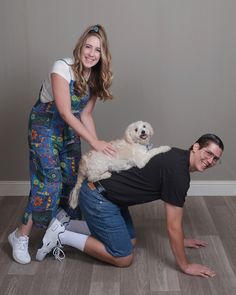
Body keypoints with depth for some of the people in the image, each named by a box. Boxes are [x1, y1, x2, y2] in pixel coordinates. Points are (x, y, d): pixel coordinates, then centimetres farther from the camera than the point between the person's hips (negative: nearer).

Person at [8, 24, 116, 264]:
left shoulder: (96, 77, -3)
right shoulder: (62, 68, -24)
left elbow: (85, 114, 0)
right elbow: (65, 112, -27)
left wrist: (98, 145, -10)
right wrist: (93, 141, -29)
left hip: (70, 128, 7)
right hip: (45, 125, -7)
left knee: (72, 179, 7)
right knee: (49, 180, -13)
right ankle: (21, 235, 1)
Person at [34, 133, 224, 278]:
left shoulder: (178, 159, 10)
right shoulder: (178, 172, -20)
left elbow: (176, 206, 23)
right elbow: (173, 226, -16)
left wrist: (181, 239, 30)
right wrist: (185, 266, -6)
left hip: (104, 192, 10)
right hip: (98, 198, -10)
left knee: (130, 241, 19)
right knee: (123, 258, 0)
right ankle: (62, 236, 1)